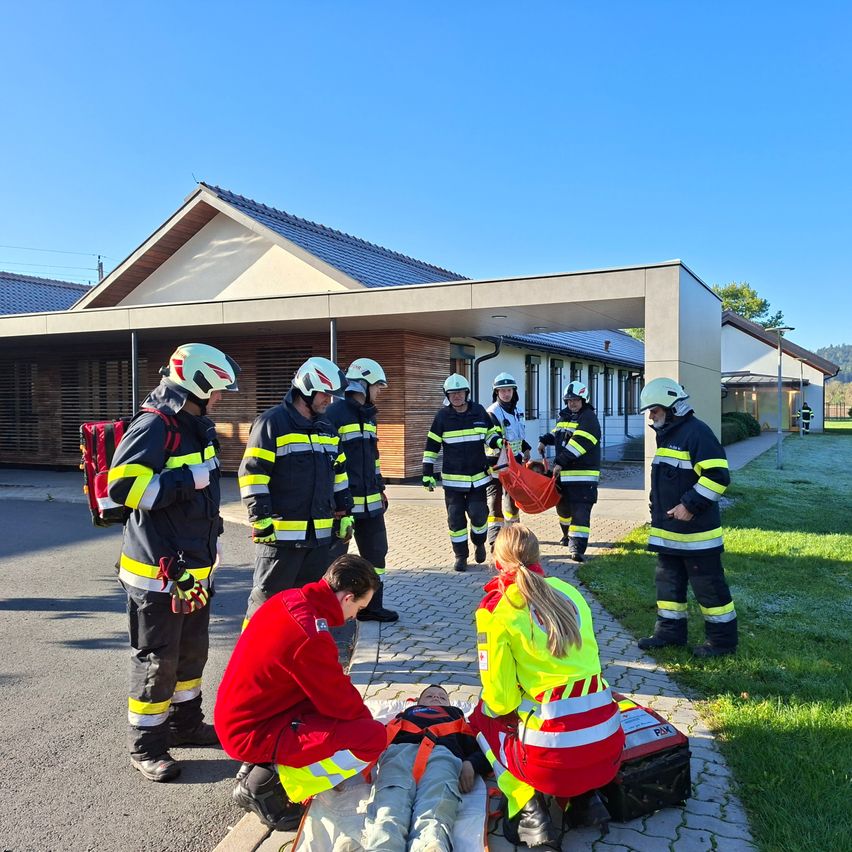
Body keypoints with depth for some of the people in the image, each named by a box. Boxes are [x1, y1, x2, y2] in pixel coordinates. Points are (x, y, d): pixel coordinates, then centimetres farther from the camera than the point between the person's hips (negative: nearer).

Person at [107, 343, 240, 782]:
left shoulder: (195, 425, 11)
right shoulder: (155, 425, -19)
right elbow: (123, 485, -28)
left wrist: (210, 542, 23)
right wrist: (190, 479, -25)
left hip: (195, 565, 9)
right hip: (157, 569, -9)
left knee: (193, 650, 20)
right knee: (157, 659, 3)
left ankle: (186, 722, 37)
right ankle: (146, 745, 19)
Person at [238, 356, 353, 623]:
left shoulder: (326, 428, 15)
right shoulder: (272, 422, -9)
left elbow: (339, 473, 22)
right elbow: (252, 473, -13)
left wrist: (345, 512, 18)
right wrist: (261, 520, -16)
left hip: (319, 533, 7)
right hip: (280, 533, -7)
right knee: (267, 600, 3)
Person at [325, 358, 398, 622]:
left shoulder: (368, 415, 14)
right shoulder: (335, 414, -13)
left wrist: (380, 489, 21)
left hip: (370, 502, 9)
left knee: (376, 553, 16)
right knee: (334, 557, 2)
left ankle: (372, 606, 29)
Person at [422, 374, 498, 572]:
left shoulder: (479, 412, 1)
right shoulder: (442, 416, -3)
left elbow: (492, 435, 13)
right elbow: (431, 446, 0)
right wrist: (427, 474, -4)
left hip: (478, 477, 1)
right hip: (452, 479, 0)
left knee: (478, 515, -1)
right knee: (456, 518, 3)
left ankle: (479, 543, 29)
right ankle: (461, 556, 17)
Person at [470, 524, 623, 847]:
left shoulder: (495, 609, -8)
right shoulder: (568, 591, 7)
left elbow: (500, 700, -6)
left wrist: (487, 709, 17)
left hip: (553, 752, -5)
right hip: (608, 742, 5)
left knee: (484, 718, 24)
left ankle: (530, 811, 8)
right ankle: (585, 794, 17)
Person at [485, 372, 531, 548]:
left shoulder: (517, 410, 12)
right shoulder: (492, 413, -13)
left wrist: (525, 448, 32)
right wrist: (499, 441, -47)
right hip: (497, 463, -8)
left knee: (513, 500, 17)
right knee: (495, 502, -8)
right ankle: (494, 542, -7)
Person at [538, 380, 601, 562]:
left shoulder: (589, 418, -11)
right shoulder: (564, 415, 14)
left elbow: (579, 443, -21)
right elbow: (556, 433, 31)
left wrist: (560, 462, -24)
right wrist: (545, 441, 10)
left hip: (583, 474, -8)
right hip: (563, 473, 8)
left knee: (580, 512, -12)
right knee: (563, 507, 21)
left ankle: (577, 548, -14)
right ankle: (568, 535, 45)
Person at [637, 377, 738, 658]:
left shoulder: (696, 432, -16)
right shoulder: (667, 435, 14)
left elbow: (718, 475, -23)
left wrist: (690, 504, -23)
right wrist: (658, 514, 20)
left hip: (696, 532, -9)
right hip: (668, 531, 9)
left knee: (708, 585, 2)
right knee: (668, 581, 15)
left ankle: (722, 639, 14)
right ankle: (670, 631, 27)